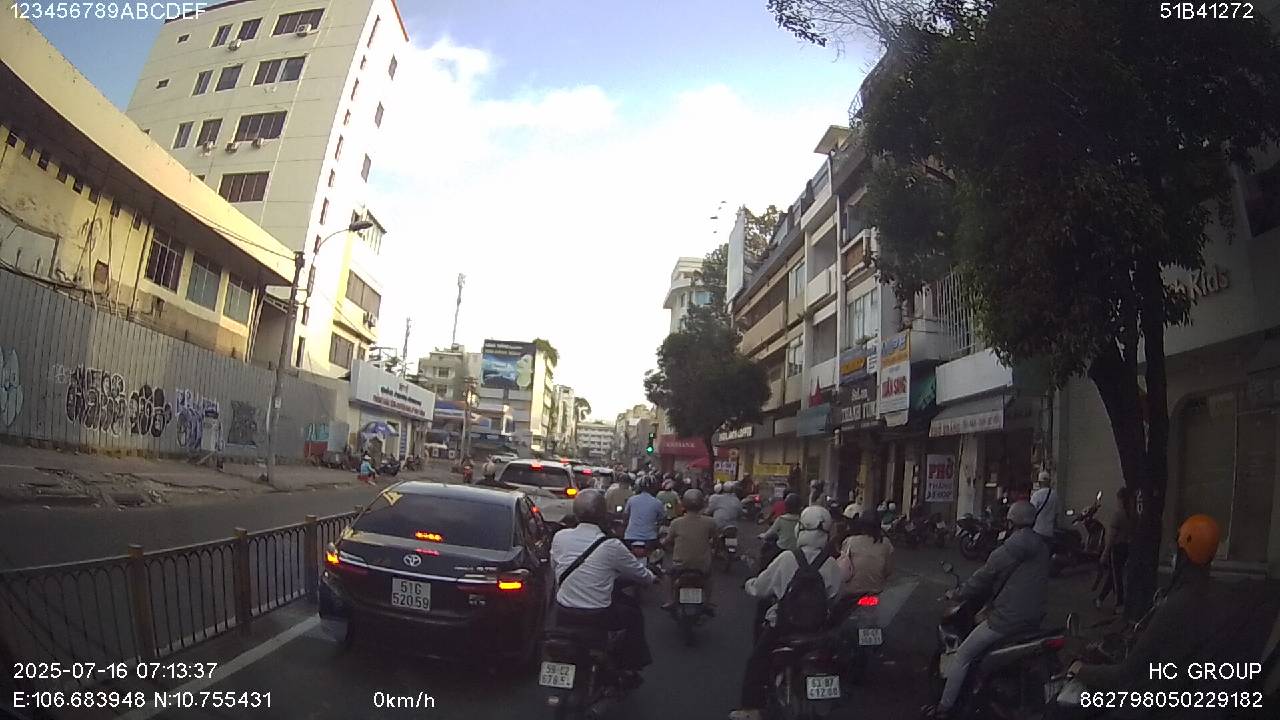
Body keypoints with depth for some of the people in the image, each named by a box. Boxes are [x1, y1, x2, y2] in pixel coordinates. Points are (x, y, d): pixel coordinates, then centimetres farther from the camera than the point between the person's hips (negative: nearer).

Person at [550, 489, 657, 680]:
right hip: (597, 619, -4)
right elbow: (639, 572, 0)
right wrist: (652, 578, 23)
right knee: (634, 613, 22)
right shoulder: (611, 546, -16)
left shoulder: (559, 537, -6)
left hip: (563, 616, 4)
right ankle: (629, 667, 28)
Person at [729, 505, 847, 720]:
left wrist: (750, 585, 16)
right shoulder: (833, 566, -8)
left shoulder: (787, 559, -14)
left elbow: (761, 588, -5)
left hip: (783, 624, -3)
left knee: (757, 662, 12)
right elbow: (835, 597, -1)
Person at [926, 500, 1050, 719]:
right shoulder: (1041, 545, 12)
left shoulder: (1017, 543, -16)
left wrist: (958, 594, -1)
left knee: (962, 656, 1)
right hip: (1034, 617, 9)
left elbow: (987, 574, -13)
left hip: (1008, 617, -9)